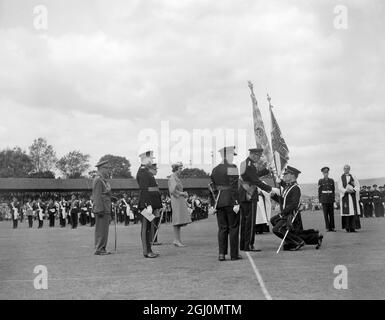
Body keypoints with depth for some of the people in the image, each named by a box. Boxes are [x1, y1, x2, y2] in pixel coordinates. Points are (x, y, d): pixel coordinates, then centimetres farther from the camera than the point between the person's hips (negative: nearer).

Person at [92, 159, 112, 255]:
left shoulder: (103, 180, 19)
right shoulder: (98, 180, -12)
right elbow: (97, 196, -19)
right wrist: (99, 209, -23)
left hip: (106, 209, 10)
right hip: (102, 209, -10)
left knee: (104, 230, 11)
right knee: (101, 229, -7)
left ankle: (102, 249, 15)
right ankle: (99, 249, -4)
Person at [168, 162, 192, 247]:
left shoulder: (177, 177, 19)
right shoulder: (172, 177, -10)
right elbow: (173, 190, -19)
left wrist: (184, 193, 6)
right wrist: (182, 193, -9)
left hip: (180, 200, 10)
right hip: (176, 200, -10)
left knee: (180, 221, 7)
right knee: (177, 221, -10)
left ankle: (177, 240, 9)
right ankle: (176, 240, -8)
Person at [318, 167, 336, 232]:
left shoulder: (331, 181, 10)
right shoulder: (320, 181, 3)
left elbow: (333, 190, 12)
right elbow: (319, 191, 4)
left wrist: (334, 199, 7)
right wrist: (320, 200, 0)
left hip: (331, 200, 2)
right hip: (324, 199, -2)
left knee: (331, 214, 2)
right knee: (325, 214, -3)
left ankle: (332, 227, 7)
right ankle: (327, 227, 1)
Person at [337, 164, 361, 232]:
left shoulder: (353, 178, 14)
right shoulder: (341, 178, 8)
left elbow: (357, 186, 4)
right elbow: (340, 187, -3)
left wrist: (353, 190, -16)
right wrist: (346, 190, -20)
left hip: (353, 196, 2)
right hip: (345, 196, -2)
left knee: (353, 211, -6)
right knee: (346, 211, -6)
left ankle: (352, 227, -7)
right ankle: (347, 227, -3)